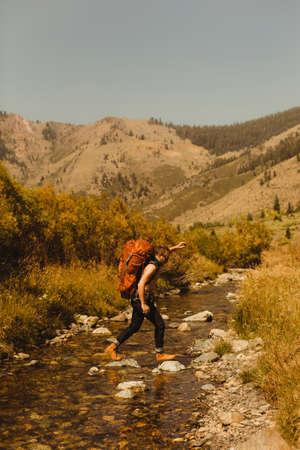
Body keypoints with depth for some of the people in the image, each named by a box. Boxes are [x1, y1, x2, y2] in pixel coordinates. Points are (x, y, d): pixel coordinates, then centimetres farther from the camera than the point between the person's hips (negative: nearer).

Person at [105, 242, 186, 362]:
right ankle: (160, 354, 6)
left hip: (139, 299, 10)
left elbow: (165, 252, 33)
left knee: (134, 327, 15)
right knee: (160, 324, -3)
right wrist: (143, 304, -28)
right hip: (142, 299, -10)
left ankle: (113, 348, 19)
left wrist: (175, 247, 29)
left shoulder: (155, 262, 8)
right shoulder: (152, 267, -20)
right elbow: (141, 284, -28)